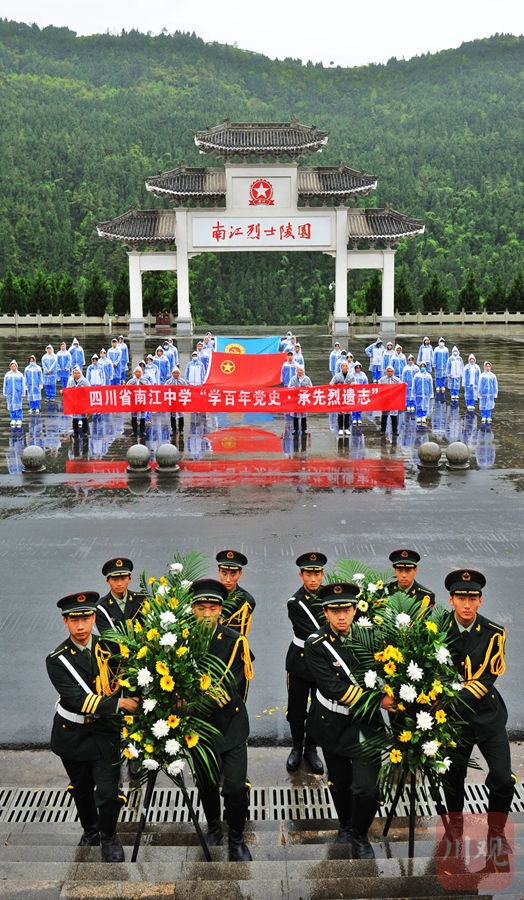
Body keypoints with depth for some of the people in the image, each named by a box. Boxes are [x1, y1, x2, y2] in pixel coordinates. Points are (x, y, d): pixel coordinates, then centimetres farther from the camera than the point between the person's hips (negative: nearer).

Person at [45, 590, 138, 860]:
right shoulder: (57, 660, -15)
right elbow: (78, 701, -25)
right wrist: (119, 703, -33)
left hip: (105, 733, 0)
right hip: (72, 735, 0)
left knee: (108, 793, -7)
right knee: (81, 788, 20)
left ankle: (109, 837, 21)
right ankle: (90, 830, 47)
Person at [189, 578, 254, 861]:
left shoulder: (235, 641, -11)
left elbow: (230, 689, -15)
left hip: (231, 725, -2)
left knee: (235, 787, -5)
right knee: (206, 784, 18)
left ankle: (236, 840, 18)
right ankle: (213, 827, 45)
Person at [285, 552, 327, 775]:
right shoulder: (295, 603, -15)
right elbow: (312, 635, -19)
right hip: (300, 662, -3)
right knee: (296, 709, 8)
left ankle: (311, 749, 29)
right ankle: (297, 747, 30)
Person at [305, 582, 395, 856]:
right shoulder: (316, 645, -14)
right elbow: (333, 688, -22)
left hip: (365, 724, 1)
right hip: (333, 726, -1)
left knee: (366, 787, -9)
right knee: (339, 782, 18)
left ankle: (360, 837, 18)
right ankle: (345, 826, 46)